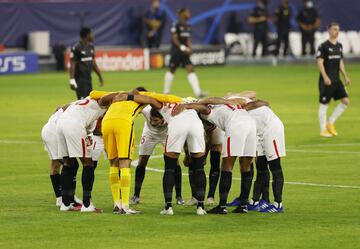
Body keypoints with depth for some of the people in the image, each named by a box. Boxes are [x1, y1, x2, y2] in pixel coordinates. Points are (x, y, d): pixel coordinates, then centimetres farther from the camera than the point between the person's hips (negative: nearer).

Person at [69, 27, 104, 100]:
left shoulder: (91, 47, 10)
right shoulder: (76, 48, -14)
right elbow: (72, 65, -16)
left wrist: (100, 76, 22)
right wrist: (72, 80, -22)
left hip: (88, 79, 8)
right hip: (80, 80, -8)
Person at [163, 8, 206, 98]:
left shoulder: (188, 26, 10)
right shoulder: (176, 25, -12)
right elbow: (175, 39, -15)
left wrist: (189, 47, -2)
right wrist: (182, 47, -21)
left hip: (185, 52, 6)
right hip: (176, 51, -6)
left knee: (190, 69, -5)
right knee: (171, 70, 4)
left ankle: (197, 92, -13)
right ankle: (166, 92, 19)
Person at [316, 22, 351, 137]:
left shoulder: (339, 46, 12)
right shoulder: (324, 46, -10)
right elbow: (319, 62, -14)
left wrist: (345, 76, 14)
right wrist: (325, 77, -22)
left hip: (336, 80, 7)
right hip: (326, 80, -7)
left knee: (346, 101, 0)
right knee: (324, 104, 0)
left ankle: (330, 123, 12)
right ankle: (323, 130, 9)